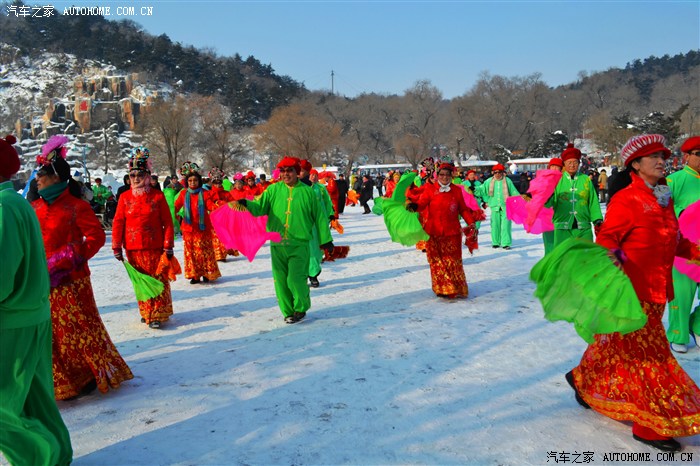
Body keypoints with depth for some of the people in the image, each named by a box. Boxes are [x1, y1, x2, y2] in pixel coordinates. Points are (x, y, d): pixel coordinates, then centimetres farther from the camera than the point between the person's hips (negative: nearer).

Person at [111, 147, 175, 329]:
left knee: (158, 279, -1)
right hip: (133, 249, 2)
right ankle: (146, 312, 23)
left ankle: (158, 314, 6)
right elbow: (118, 222, 6)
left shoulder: (157, 196, -1)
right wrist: (116, 246, 3)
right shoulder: (125, 197, 5)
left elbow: (167, 222, -1)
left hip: (154, 247, -2)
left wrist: (168, 245, -4)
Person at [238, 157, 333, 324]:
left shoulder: (307, 192, 3)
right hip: (277, 244, 3)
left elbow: (319, 216, 8)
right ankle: (288, 311, 23)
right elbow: (260, 206, 0)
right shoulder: (274, 190, 8)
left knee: (295, 278, -10)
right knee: (280, 279, 6)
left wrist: (325, 239, 9)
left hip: (299, 244, -3)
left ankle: (301, 308, 15)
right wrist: (246, 204, -21)